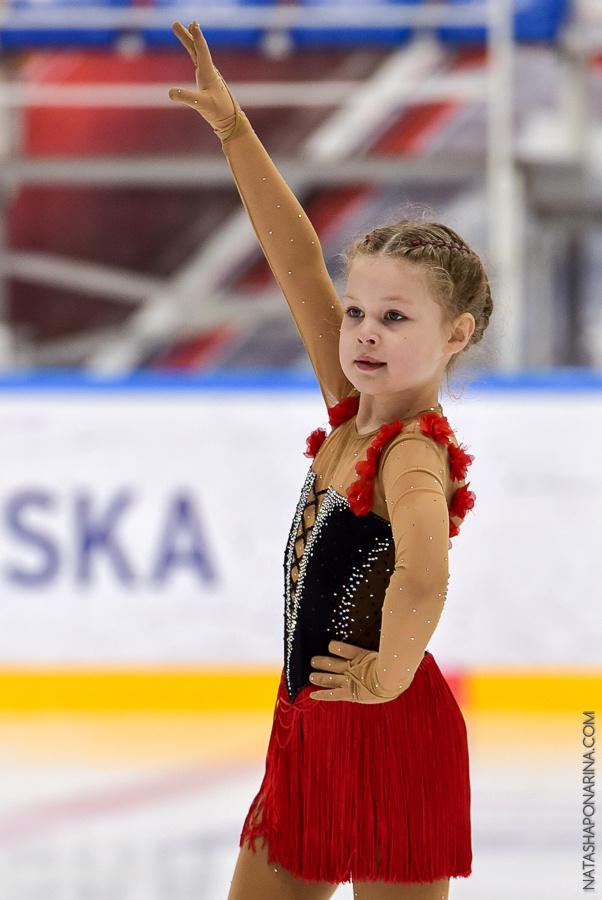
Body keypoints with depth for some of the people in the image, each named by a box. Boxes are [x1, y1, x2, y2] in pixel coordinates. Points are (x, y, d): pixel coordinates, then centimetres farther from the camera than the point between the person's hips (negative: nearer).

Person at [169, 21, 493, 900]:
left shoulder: (415, 456, -19)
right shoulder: (354, 417, 4)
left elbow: (424, 576, -42)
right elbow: (298, 263, 4)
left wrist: (389, 674, -27)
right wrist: (233, 128, 1)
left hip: (388, 734, -9)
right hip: (311, 729, 9)